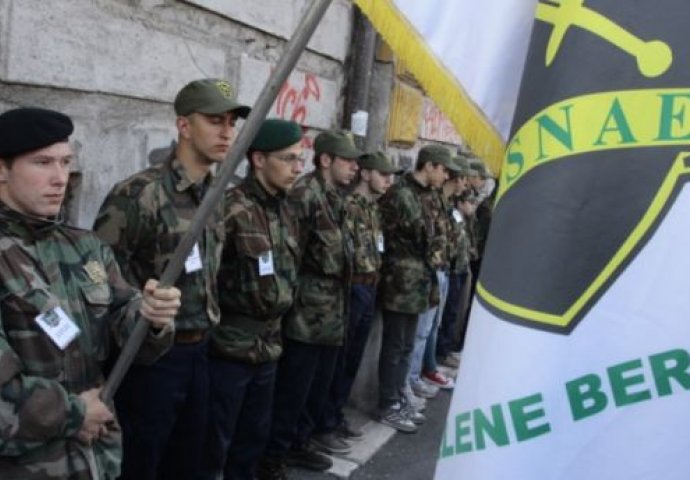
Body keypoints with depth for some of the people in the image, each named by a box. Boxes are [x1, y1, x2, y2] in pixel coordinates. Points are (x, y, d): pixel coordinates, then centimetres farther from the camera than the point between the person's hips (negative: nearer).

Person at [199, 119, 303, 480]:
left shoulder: (285, 212, 9)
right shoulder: (230, 209, -17)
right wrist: (222, 317, -9)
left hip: (267, 348, 7)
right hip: (228, 349, -7)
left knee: (255, 436, 19)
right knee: (214, 444, 5)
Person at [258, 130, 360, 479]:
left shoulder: (336, 198, 13)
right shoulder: (305, 194, -15)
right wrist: (296, 294, -14)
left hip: (331, 312, 9)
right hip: (307, 313, -9)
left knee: (319, 388, 18)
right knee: (292, 390, 0)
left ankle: (298, 443, 34)